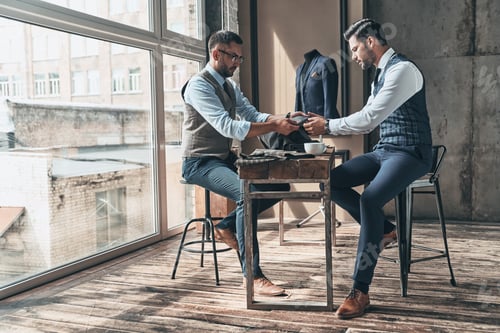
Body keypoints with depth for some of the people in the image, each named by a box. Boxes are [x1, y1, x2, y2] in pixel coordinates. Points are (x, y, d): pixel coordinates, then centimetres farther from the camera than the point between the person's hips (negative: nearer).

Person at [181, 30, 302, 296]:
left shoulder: (230, 86, 12)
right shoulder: (199, 85, -17)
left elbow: (253, 116, 4)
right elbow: (228, 127, -29)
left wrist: (281, 120, -17)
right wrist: (275, 127, -33)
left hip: (225, 159, 9)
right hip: (200, 163, -9)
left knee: (279, 184, -3)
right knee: (248, 192, -33)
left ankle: (227, 226, 6)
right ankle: (252, 275, -24)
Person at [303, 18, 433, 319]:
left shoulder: (402, 69, -16)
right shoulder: (381, 75, 15)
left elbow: (369, 119, -23)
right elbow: (368, 121, 19)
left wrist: (329, 126, -13)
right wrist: (327, 125, 9)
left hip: (410, 154, -9)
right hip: (383, 151, 9)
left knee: (370, 199, -32)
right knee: (333, 182, -4)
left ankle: (360, 291, -24)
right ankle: (384, 230, 7)